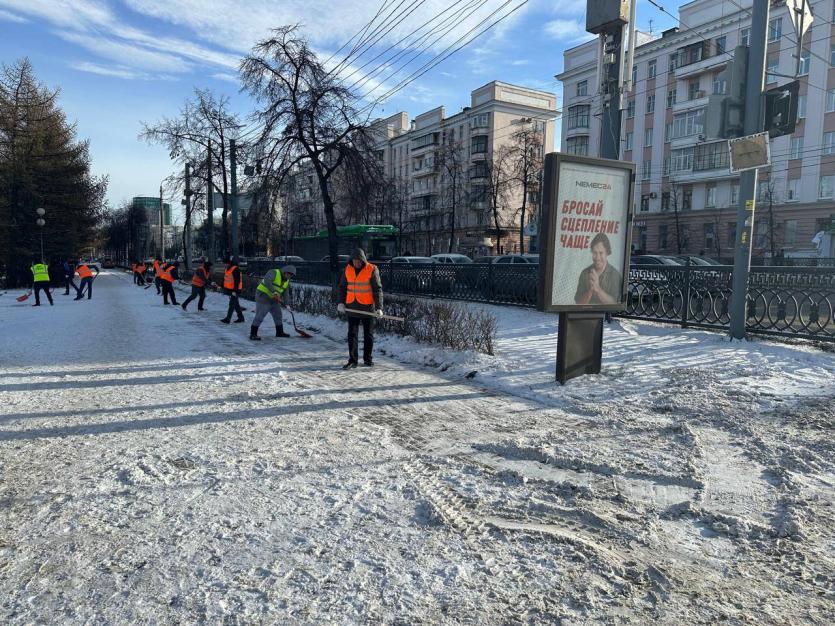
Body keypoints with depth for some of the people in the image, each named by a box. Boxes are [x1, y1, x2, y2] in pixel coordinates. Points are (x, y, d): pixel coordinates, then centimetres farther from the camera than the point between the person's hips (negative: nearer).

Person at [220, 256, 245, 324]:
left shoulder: (236, 270, -18)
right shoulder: (227, 269, 11)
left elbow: (237, 281, -21)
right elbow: (225, 279, 21)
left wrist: (235, 291, -23)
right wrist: (223, 287, 21)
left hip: (235, 290, -10)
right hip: (229, 290, 10)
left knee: (232, 304, -9)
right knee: (236, 304, 14)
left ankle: (228, 318, -9)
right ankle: (240, 317, 22)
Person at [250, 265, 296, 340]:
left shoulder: (287, 281, 7)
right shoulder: (274, 272, -18)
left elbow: (285, 292, 8)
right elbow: (267, 281, -35)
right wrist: (274, 292, -42)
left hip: (274, 299, 8)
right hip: (263, 297, -8)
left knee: (278, 315, 15)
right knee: (259, 317, -9)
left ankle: (279, 332, 31)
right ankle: (253, 334, -1)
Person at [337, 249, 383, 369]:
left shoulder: (372, 270, -8)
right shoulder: (348, 269, 4)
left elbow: (378, 289, -10)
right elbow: (342, 287, 13)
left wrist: (379, 307, -17)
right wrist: (341, 302, 2)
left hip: (367, 307, -3)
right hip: (352, 307, 3)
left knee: (368, 334, 8)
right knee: (352, 334, 3)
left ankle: (367, 359, 20)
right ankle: (352, 360, 8)